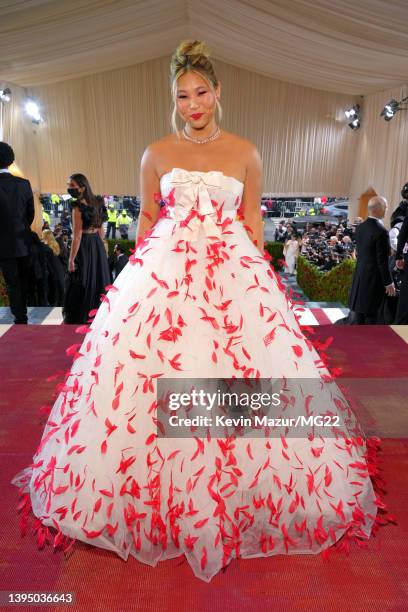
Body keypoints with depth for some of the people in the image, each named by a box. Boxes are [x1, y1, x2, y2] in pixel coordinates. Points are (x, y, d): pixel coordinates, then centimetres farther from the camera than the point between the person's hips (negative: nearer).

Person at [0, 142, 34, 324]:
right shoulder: (24, 183, -3)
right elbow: (31, 214, 4)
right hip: (23, 242, 5)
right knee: (23, 281, 17)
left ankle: (20, 319, 10)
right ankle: (22, 313, 30)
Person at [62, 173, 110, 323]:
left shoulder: (78, 206, -16)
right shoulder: (97, 202, 6)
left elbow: (77, 236, -18)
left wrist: (71, 260, -13)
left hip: (84, 248, -8)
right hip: (98, 246, 8)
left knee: (80, 287, 2)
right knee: (97, 283, 16)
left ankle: (77, 321, 9)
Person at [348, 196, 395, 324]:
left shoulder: (360, 227, 3)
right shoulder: (381, 231, -21)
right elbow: (382, 261, -18)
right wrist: (388, 282, -10)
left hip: (360, 275, 8)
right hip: (374, 278, -8)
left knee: (358, 309, 14)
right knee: (372, 313, 3)